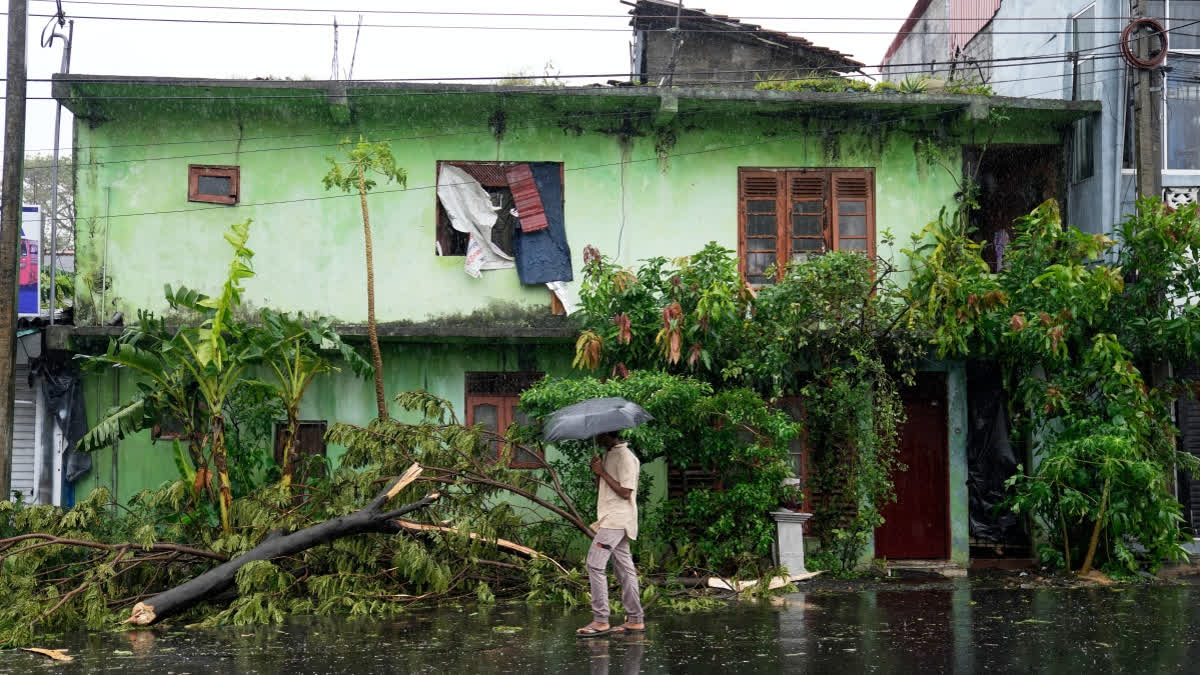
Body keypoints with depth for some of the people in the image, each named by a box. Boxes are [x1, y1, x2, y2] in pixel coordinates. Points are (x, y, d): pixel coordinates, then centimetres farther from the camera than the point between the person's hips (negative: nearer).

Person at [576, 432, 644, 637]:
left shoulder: (625, 457, -13)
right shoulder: (608, 455, 17)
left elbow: (625, 492, -18)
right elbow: (600, 487, 20)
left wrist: (602, 472, -15)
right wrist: (597, 472, 1)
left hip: (617, 518, -10)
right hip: (612, 518, 10)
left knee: (595, 563, -14)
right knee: (624, 568, 9)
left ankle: (600, 620, -14)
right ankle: (635, 620, 12)